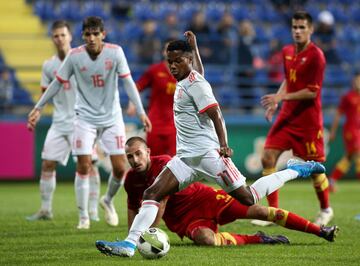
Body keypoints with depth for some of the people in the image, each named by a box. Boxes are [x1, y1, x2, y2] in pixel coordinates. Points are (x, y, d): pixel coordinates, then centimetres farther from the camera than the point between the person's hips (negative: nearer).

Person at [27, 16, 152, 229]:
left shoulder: (115, 52, -10)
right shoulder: (75, 56, -9)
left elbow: (128, 82, -8)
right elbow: (58, 83, 1)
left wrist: (141, 111, -15)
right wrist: (38, 108, 3)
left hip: (112, 117, 1)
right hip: (85, 118, 0)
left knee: (120, 168, -2)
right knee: (83, 166, -8)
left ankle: (109, 200, 28)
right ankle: (83, 216, 4)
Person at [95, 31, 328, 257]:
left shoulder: (195, 84, -11)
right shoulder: (184, 81, 15)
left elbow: (215, 114, -18)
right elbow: (200, 71, 39)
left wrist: (223, 144, -28)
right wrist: (193, 46, 50)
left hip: (207, 153, -9)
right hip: (185, 157, 9)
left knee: (248, 198, -5)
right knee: (152, 194, -6)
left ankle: (295, 171, 11)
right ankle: (130, 244, -13)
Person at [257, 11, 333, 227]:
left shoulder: (316, 56, -14)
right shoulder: (287, 52, 8)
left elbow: (312, 92, -16)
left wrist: (281, 97, -20)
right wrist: (276, 102, 8)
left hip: (308, 120, -6)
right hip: (287, 115, 6)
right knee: (268, 158, -6)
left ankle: (326, 209, 25)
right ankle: (273, 211, 1)